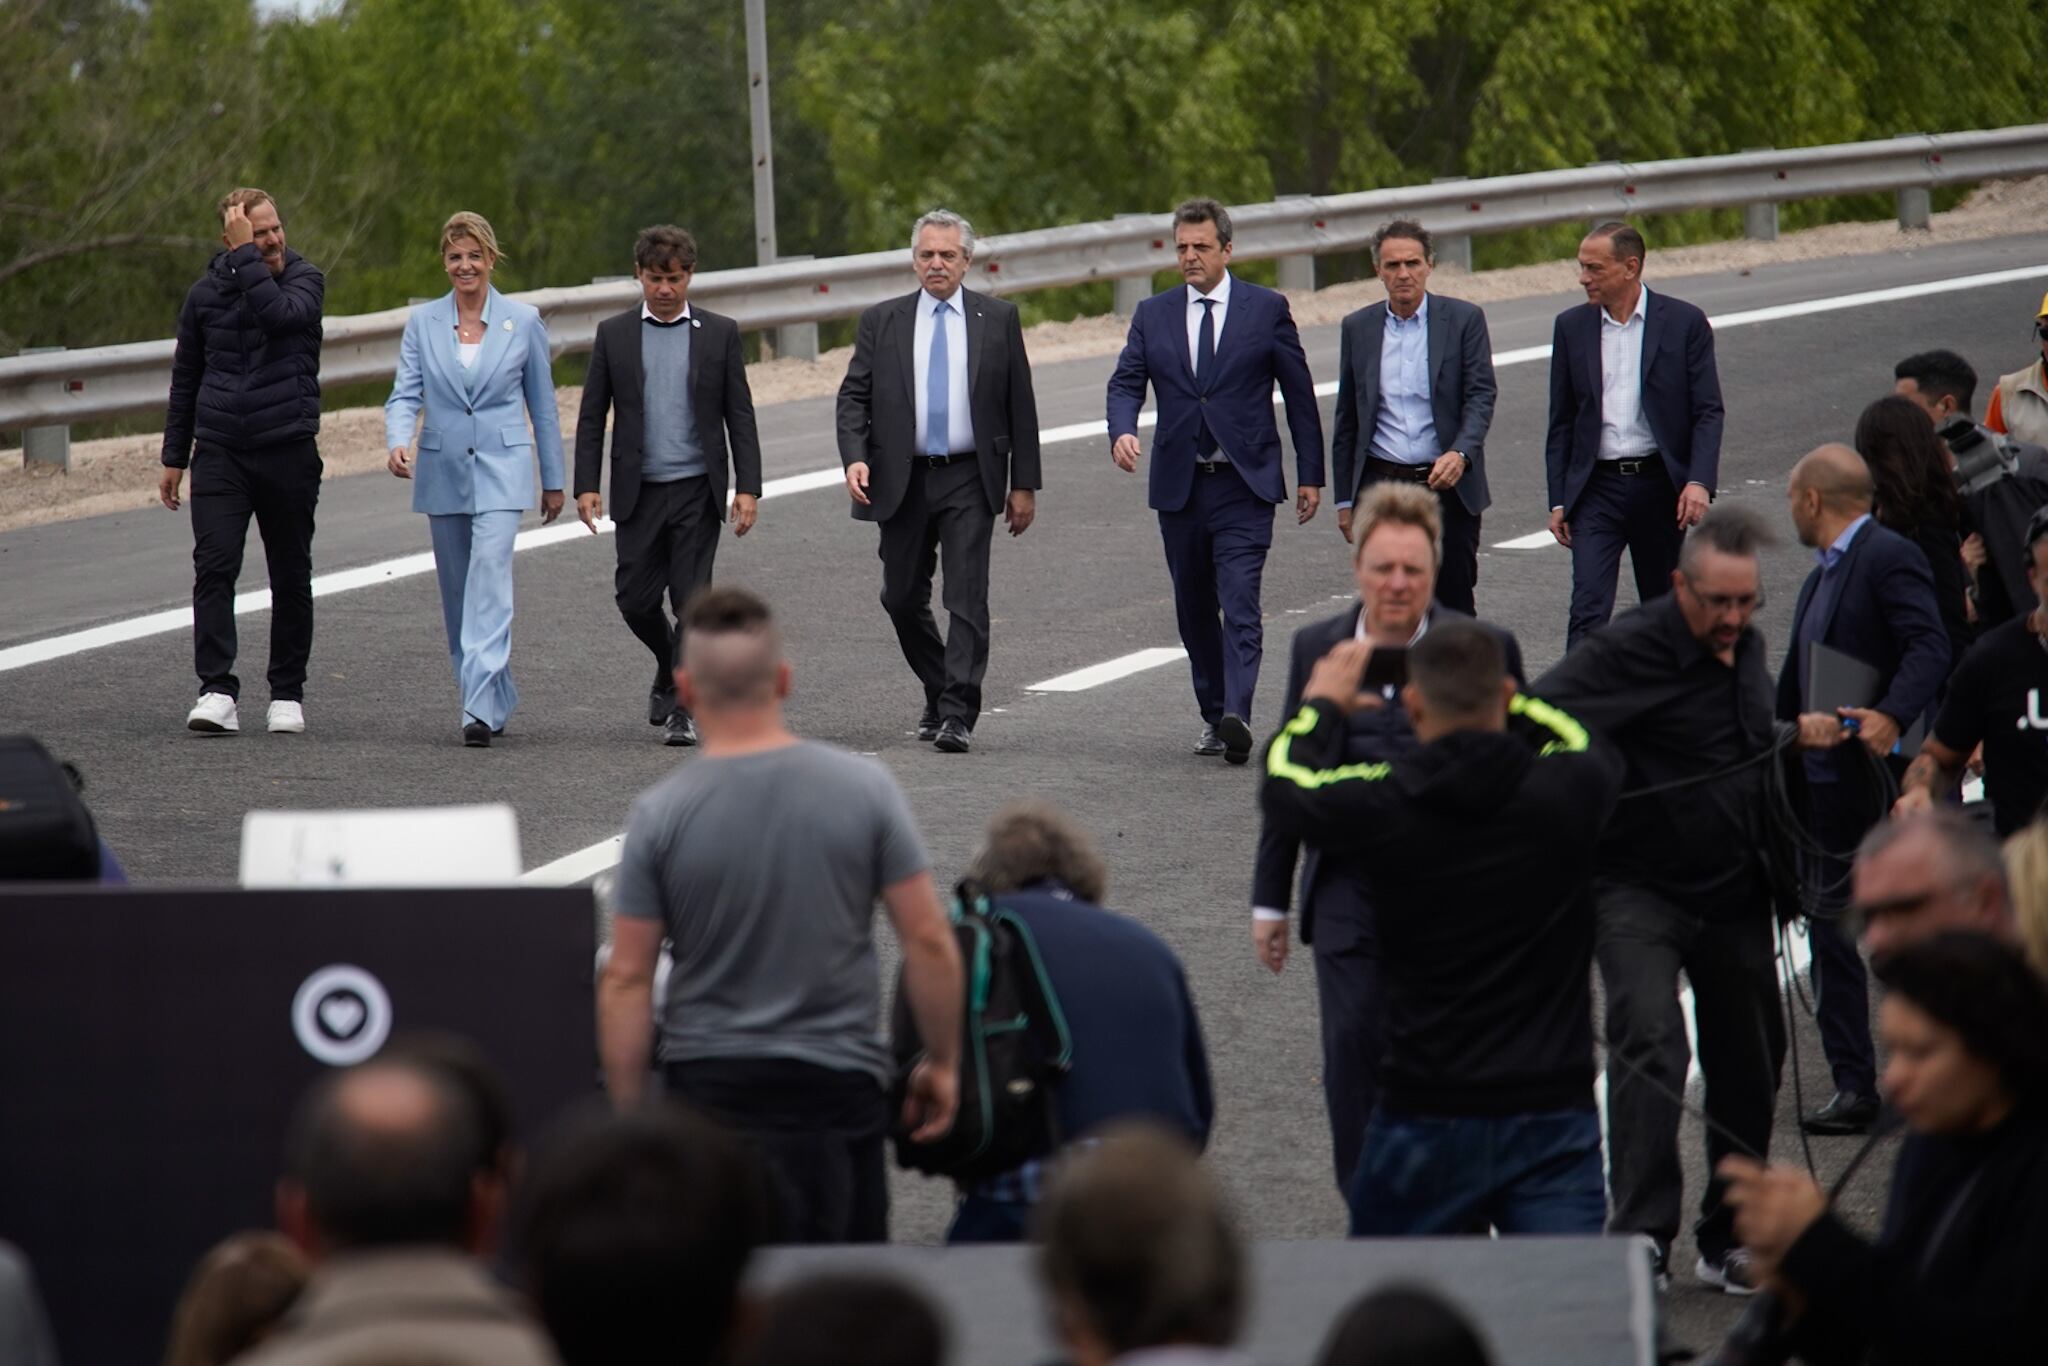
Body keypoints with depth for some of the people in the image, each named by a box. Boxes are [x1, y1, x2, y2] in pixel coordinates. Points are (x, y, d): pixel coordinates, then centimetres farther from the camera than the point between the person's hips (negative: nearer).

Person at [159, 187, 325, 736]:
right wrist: (174, 458, 15)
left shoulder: (305, 279, 1)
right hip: (219, 453, 1)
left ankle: (287, 694, 16)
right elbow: (184, 380, 16)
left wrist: (246, 257, -17)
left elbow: (282, 314, -23)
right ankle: (217, 691, -15)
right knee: (214, 567, -13)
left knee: (291, 578, 6)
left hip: (289, 451, -1)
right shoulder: (205, 294, 8)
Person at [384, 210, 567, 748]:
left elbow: (542, 403, 8)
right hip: (443, 471, 3)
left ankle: (482, 708, -26)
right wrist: (398, 441, -21)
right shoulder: (423, 322, 6)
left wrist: (553, 480, 10)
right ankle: (497, 700, 25)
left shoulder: (523, 320, 2)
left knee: (489, 577, -19)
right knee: (457, 591, 9)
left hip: (501, 468, -3)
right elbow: (405, 394, 0)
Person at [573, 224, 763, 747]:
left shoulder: (719, 333, 3)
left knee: (691, 600, -5)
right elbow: (592, 415, 6)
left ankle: (681, 705, 2)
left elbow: (740, 415, 3)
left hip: (697, 489, -1)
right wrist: (586, 485, -3)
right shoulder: (614, 334, 5)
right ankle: (670, 669, 31)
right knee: (635, 598, 3)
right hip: (639, 492, 2)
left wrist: (748, 487, -5)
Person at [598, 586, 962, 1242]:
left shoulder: (660, 814, -6)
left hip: (707, 1088, -1)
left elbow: (627, 980, -5)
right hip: (839, 1082, 1)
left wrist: (629, 1114, 2)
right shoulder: (866, 789, -5)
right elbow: (929, 943, -4)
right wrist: (943, 1064, 8)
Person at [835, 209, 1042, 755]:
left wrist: (1024, 483, 1)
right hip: (903, 481, 2)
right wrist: (855, 459, -14)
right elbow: (854, 397, 3)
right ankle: (939, 695, 28)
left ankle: (958, 715, -12)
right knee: (902, 598, 9)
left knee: (967, 597, -10)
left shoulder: (997, 319, 4)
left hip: (969, 481, -2)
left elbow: (1020, 404, 5)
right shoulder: (882, 322, 6)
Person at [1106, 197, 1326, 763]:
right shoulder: (1153, 315, 9)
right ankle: (1214, 716, 21)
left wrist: (1310, 474, 3)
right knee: (1194, 608, 10)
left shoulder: (1267, 309, 2)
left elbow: (1299, 393, 5)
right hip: (1179, 483, 4)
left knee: (1240, 604, -16)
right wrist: (1122, 431, -20)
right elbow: (1125, 382, 3)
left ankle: (1237, 715, -27)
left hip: (1244, 483, -4)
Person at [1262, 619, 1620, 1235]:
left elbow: (1283, 781, 14)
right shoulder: (1571, 789, -6)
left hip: (1428, 1120, -1)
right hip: (1555, 1112, 1)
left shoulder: (1381, 805, -9)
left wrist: (1323, 702, 32)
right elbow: (1581, 740, 22)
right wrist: (1493, 695, 34)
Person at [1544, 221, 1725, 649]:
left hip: (1660, 485, -1)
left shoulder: (1684, 322, -2)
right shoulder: (1571, 327, 6)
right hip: (1596, 487, 1)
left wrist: (1700, 482, -17)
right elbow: (1561, 421, 10)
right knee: (1589, 605, -13)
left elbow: (1708, 412, -3)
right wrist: (1558, 500, 5)